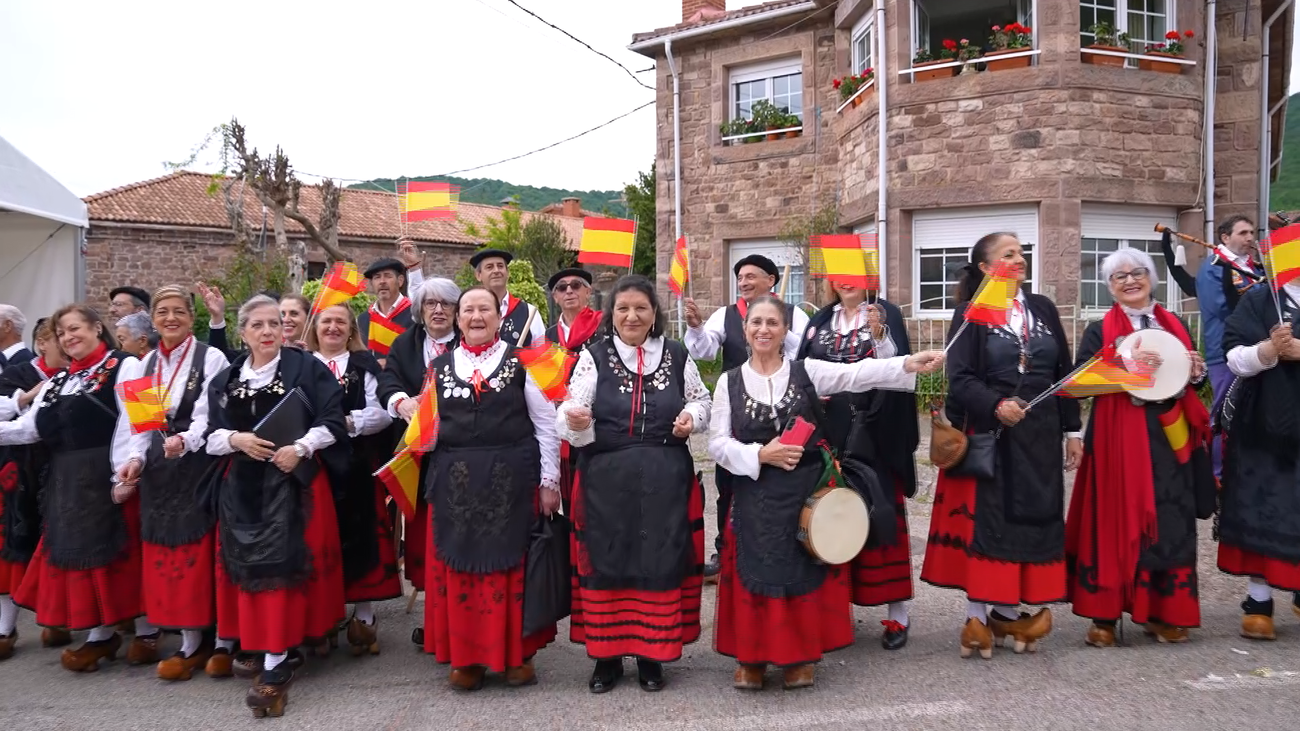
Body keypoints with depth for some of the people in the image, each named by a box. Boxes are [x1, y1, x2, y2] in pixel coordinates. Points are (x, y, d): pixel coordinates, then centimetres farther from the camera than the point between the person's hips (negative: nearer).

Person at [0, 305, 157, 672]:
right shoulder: (57, 380, 18)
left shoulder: (123, 366, -5)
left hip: (109, 475, -7)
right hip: (68, 481, 7)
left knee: (124, 551, -1)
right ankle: (101, 634, 23)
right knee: (79, 552, 10)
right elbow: (30, 427, 11)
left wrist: (128, 466, -25)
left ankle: (146, 630, 13)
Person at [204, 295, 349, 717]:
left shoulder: (307, 368, -2)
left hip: (294, 481, -4)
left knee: (282, 564, -8)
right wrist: (236, 439, -11)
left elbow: (332, 421, -6)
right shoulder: (225, 380, 11)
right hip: (243, 487, 4)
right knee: (249, 564, 4)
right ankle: (255, 645, 19)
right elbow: (212, 437, 9)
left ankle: (275, 665, -6)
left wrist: (299, 447, -18)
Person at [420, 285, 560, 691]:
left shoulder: (520, 361, 2)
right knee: (458, 569, 5)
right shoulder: (440, 366, 10)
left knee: (513, 567, 3)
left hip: (511, 478, -2)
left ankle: (517, 653, 18)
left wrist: (548, 481, -1)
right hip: (454, 481, 2)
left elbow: (546, 424, 2)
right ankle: (465, 657, 19)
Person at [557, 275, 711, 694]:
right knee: (606, 562, 5)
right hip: (607, 478, -1)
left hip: (665, 478, 1)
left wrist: (693, 417, -4)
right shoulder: (594, 356, 0)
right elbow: (569, 415, -6)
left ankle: (651, 653, 23)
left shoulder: (677, 355, 5)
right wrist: (575, 421, -28)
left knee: (661, 562, 6)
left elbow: (702, 399, 17)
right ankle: (606, 654, 21)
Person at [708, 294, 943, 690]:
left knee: (804, 575, 7)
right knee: (755, 576, 4)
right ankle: (751, 657, 21)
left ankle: (799, 657, 24)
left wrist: (910, 363, -26)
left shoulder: (807, 371, 0)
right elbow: (717, 442, -1)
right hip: (755, 498, 0)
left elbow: (858, 374, -13)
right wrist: (759, 455, -16)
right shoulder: (729, 382, 1)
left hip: (806, 491, 0)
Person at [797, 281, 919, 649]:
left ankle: (898, 613, 6)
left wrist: (879, 334, -27)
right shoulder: (819, 320, 13)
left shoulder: (887, 314, 1)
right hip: (828, 433, 4)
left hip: (873, 434, -4)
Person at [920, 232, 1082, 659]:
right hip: (988, 433, -5)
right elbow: (960, 377, -12)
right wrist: (996, 405, -27)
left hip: (1039, 433, 5)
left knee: (1033, 517, 7)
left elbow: (1064, 372, 12)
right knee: (986, 519, -3)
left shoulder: (1044, 309, 11)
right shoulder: (971, 314, -3)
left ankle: (1007, 613, 18)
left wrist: (1072, 430, 9)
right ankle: (977, 615, 5)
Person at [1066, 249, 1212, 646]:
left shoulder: (1175, 325, 14)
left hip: (1170, 437, 4)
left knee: (1171, 520, 6)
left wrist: (1197, 373, -2)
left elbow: (1192, 376, 20)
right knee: (1116, 520, -2)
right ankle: (1105, 616, 4)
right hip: (1119, 438, -4)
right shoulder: (1099, 330, 3)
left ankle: (1163, 613, 18)